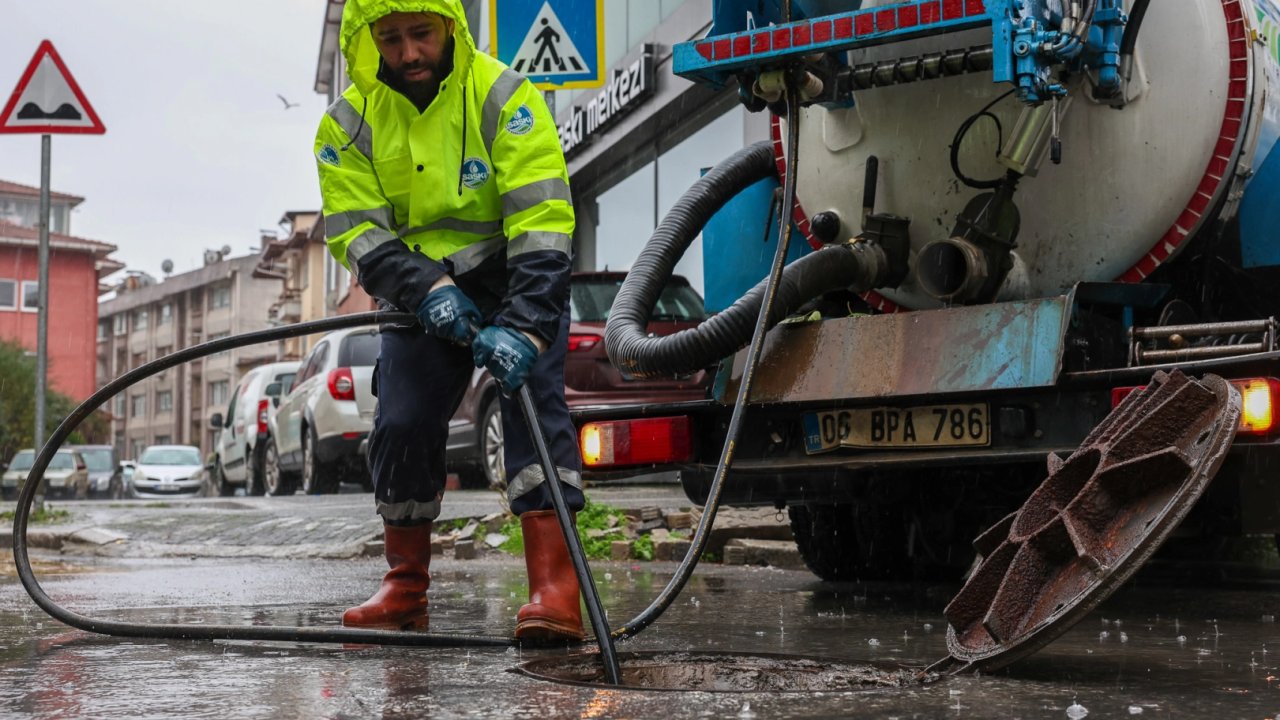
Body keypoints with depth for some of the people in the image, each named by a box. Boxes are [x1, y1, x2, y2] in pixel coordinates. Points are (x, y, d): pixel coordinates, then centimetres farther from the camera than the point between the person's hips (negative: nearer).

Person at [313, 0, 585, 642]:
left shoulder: (502, 96, -17)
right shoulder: (349, 123, -5)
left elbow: (542, 222, -24)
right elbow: (356, 232, -9)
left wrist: (524, 325, -35)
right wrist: (427, 291, -27)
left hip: (514, 281, -3)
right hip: (422, 294, 3)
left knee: (531, 394, -22)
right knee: (401, 425, -6)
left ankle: (554, 586, -27)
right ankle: (407, 590, 12)